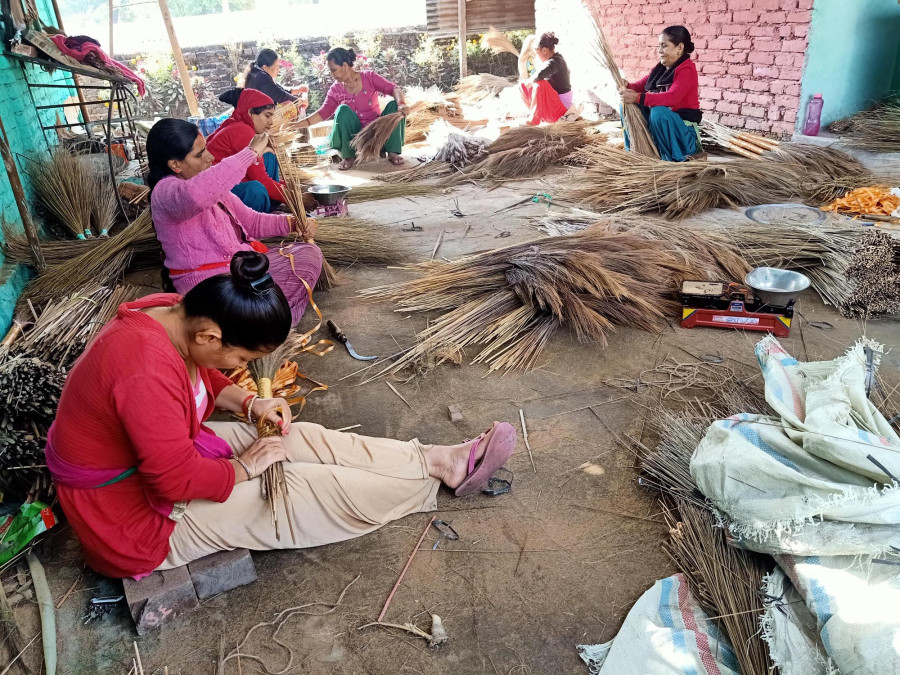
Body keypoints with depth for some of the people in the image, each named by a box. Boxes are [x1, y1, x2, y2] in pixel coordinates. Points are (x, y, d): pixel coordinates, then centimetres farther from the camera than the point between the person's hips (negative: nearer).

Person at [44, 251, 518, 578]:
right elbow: (179, 480, -32)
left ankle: (447, 460, 2)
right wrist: (243, 468, -15)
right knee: (311, 487, -12)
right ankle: (446, 477, 3)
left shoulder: (173, 313, -9)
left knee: (303, 439, -2)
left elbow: (203, 378, 11)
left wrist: (250, 404, -5)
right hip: (139, 520, -9)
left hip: (170, 456, 9)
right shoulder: (148, 369, -38)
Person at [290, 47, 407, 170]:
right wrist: (296, 124, -15)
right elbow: (322, 113, -4)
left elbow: (394, 89, -15)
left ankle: (393, 152, -20)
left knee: (393, 105, -23)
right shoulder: (336, 90, 2)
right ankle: (349, 156, -19)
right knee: (343, 109, -27)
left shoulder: (369, 77, -4)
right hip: (355, 135, 1)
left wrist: (401, 103, -37)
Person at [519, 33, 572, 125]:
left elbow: (539, 75, -41)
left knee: (540, 84, -36)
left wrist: (530, 81, -23)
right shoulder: (549, 60, 5)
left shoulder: (555, 62, -23)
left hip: (560, 107, -9)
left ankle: (533, 119, -26)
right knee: (522, 85, 9)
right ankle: (535, 111, 6)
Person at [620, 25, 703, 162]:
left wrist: (637, 98, -38)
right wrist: (627, 86, -18)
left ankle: (675, 157, -19)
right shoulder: (660, 68, 10)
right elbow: (641, 85, 7)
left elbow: (672, 98, -31)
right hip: (662, 121, 8)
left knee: (658, 112, -37)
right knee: (627, 105, -4)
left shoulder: (687, 69, -16)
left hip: (683, 127, -8)